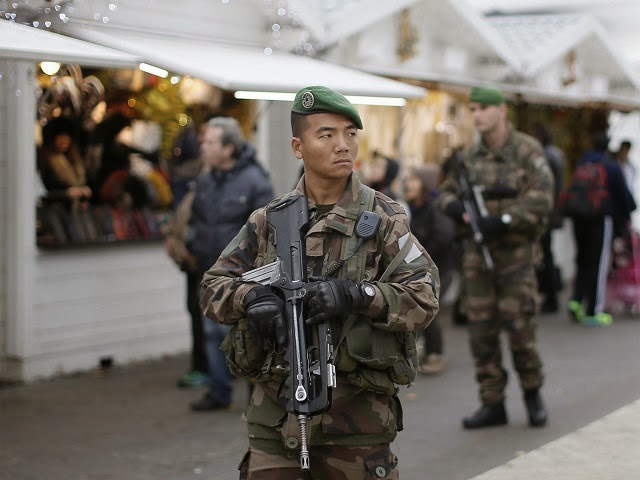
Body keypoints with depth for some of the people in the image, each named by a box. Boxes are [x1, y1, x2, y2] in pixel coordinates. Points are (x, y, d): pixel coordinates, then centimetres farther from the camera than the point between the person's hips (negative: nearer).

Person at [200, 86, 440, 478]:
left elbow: (425, 298, -9)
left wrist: (356, 295, -25)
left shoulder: (384, 217, -1)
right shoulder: (269, 221, 7)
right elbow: (214, 287, 7)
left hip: (357, 413, -2)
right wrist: (250, 297, -16)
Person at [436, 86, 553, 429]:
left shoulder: (527, 150, -5)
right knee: (481, 328, 3)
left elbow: (542, 198, -14)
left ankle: (532, 393, 18)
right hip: (477, 251, 5)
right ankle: (492, 404, 12)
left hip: (516, 250, -5)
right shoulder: (471, 155, 10)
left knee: (519, 324, -5)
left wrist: (502, 221, -22)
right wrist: (454, 207, -6)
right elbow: (446, 192, 17)